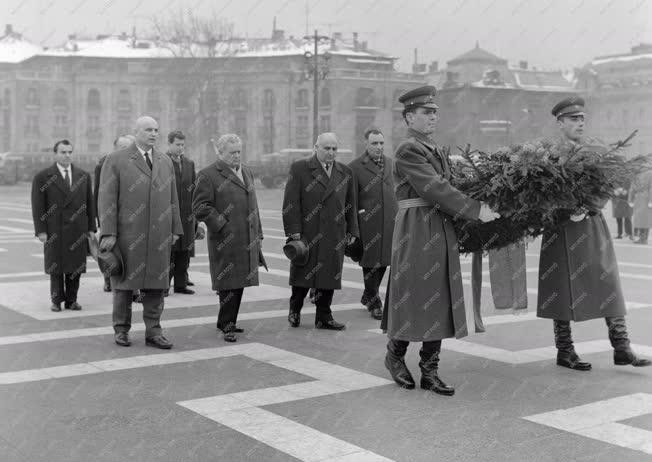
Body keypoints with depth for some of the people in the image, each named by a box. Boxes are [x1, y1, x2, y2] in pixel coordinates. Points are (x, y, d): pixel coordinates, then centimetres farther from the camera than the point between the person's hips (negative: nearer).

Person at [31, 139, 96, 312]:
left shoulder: (84, 176, 9)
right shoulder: (42, 178, 0)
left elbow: (89, 204, 10)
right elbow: (38, 206, -2)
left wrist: (91, 228, 6)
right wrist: (40, 231, -8)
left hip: (78, 231, 2)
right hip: (54, 231, -2)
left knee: (75, 266, 2)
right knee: (55, 266, 4)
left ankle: (71, 300, 12)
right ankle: (56, 300, 14)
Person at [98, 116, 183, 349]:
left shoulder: (166, 162, 12)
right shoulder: (115, 160, -2)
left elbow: (172, 199, 14)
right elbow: (107, 199, -7)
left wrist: (175, 230, 9)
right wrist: (108, 233, -13)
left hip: (159, 236, 4)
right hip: (127, 234, -3)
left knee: (155, 284, 4)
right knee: (124, 282, 6)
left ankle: (153, 332, 10)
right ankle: (121, 330, 18)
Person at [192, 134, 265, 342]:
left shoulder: (247, 172, 18)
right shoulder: (208, 175, -5)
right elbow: (200, 207, -11)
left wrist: (258, 234, 19)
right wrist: (222, 226, -15)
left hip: (247, 240, 7)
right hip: (225, 241, -7)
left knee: (239, 282, 11)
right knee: (228, 283, -4)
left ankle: (227, 322, 22)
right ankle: (227, 326, 4)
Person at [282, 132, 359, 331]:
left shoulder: (345, 172, 11)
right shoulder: (299, 168, -2)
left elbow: (350, 205, 14)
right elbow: (291, 202, -6)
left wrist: (352, 231, 10)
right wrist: (294, 231, -12)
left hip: (334, 236, 3)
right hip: (306, 233, -3)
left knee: (329, 276, 5)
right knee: (303, 274, 5)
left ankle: (324, 318, 14)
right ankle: (295, 310, 25)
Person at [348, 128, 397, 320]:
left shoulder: (389, 163, 13)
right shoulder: (355, 167, -5)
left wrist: (397, 216, 14)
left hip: (389, 223, 5)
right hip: (368, 224, -5)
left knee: (383, 261, 12)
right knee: (370, 263, 1)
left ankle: (368, 296, 31)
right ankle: (374, 304, 12)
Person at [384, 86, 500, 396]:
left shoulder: (436, 151, 18)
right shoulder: (408, 151, -10)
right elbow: (436, 189, -18)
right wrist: (476, 211, -18)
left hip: (442, 233, 8)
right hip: (416, 233, -8)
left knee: (440, 301, 6)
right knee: (413, 298, 1)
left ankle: (430, 372, 12)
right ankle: (395, 356, 23)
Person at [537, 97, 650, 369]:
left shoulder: (597, 149, 8)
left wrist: (587, 205, -17)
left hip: (594, 225, 3)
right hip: (562, 230, -3)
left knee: (609, 284, 2)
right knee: (563, 289, 2)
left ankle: (621, 349, 9)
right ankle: (564, 352, 13)